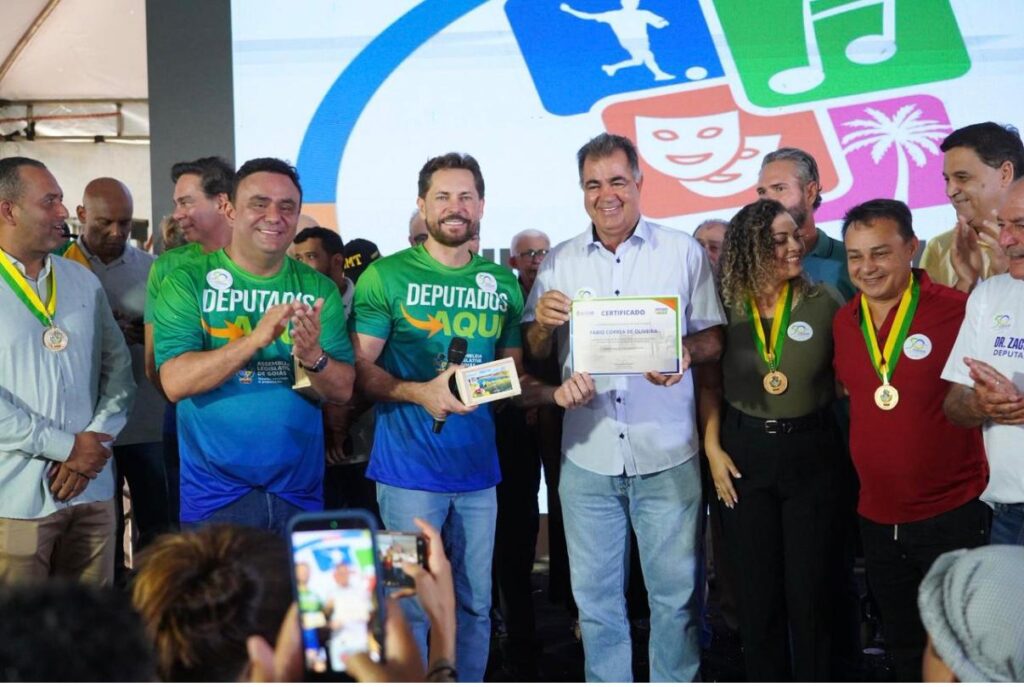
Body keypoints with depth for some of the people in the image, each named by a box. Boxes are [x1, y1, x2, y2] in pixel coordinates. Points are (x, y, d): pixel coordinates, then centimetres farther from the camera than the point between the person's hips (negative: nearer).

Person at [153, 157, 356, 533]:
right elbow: (175, 382, -15)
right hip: (214, 497, -2)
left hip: (300, 492, 3)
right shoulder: (188, 281, -5)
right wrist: (256, 338, -27)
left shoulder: (319, 289, 3)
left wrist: (313, 357, -23)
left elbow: (342, 390, -1)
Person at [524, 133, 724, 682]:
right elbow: (535, 354, 9)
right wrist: (542, 323, -13)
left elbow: (714, 337, 3)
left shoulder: (684, 252, 3)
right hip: (587, 456, 2)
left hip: (665, 455, -2)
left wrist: (685, 353, -18)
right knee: (594, 594, 11)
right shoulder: (559, 262, 8)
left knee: (675, 591, 6)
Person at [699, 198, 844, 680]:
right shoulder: (726, 308, -2)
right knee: (756, 586, 12)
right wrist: (713, 449, -4)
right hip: (744, 452, 1)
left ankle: (812, 677, 26)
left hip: (810, 452, -1)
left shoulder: (824, 302, -5)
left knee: (809, 583, 8)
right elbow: (708, 384, 2)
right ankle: (764, 676, 29)